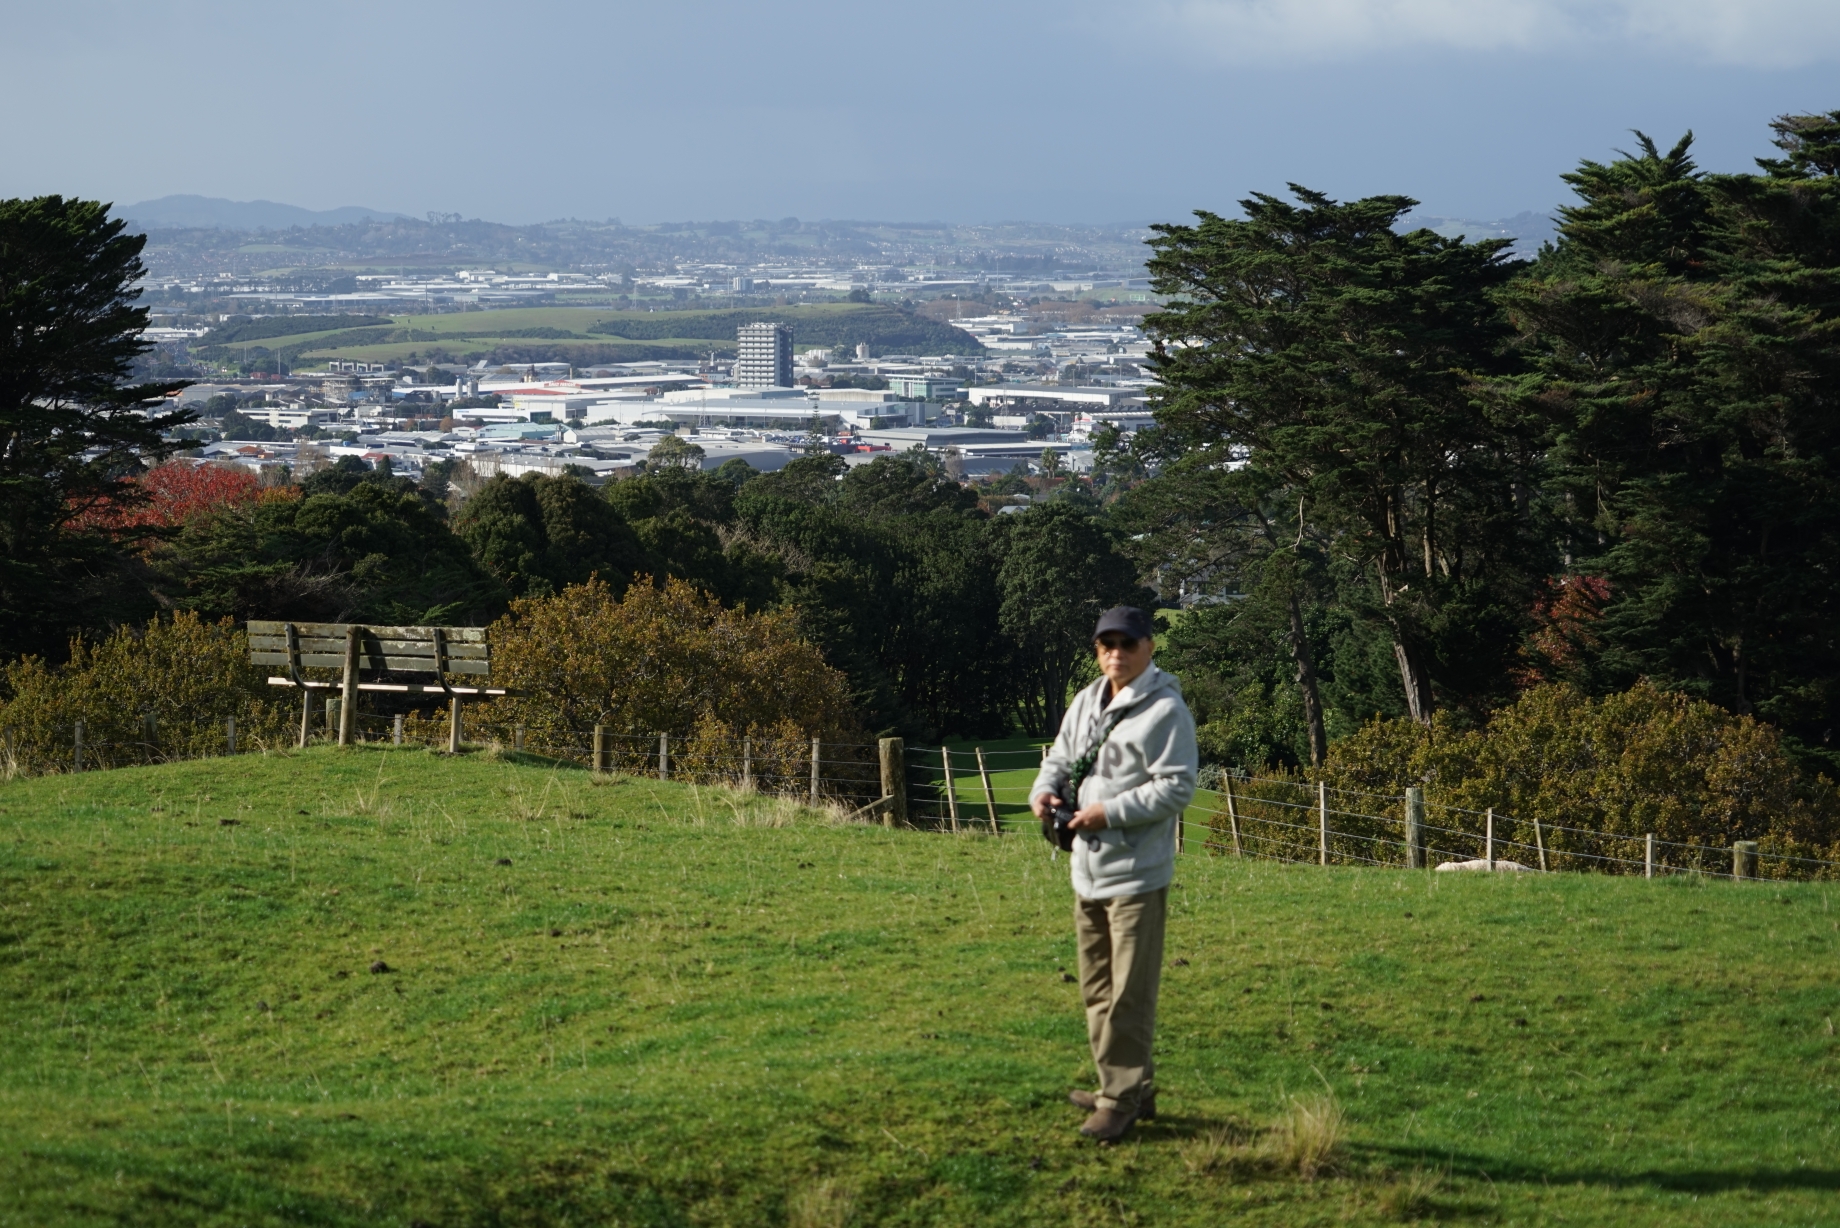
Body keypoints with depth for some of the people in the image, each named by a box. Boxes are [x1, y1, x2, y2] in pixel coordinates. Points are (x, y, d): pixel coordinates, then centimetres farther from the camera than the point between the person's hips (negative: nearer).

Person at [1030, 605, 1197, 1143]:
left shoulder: (1165, 710, -12)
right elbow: (1060, 759, 22)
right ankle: (1131, 1087, 26)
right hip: (1087, 871, 9)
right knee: (1097, 989, 16)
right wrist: (1045, 791, -1)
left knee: (1129, 994, -6)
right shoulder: (1086, 703, 13)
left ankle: (1121, 1098, -1)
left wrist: (1110, 812, -21)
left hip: (1136, 876, -9)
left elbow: (1176, 788, -17)